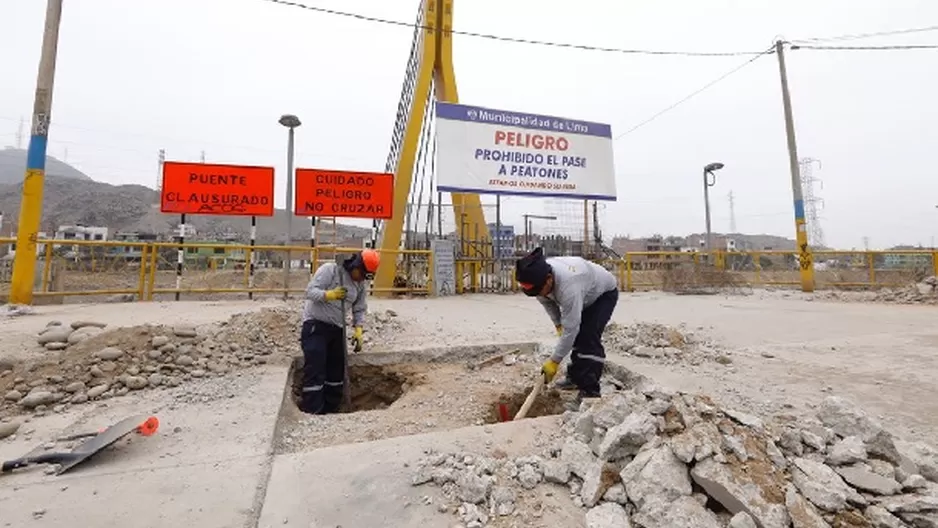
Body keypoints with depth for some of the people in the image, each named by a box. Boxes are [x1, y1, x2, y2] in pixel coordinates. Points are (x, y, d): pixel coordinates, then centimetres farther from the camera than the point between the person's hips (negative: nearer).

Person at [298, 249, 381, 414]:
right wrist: (329, 295, -35)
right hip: (315, 325, -7)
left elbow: (359, 310, 7)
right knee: (315, 370, -9)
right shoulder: (329, 270, -13)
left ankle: (331, 410, 25)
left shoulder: (361, 286, 5)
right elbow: (310, 291, -18)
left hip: (337, 328, 7)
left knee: (337, 370, 12)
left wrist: (358, 329, -7)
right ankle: (311, 412, -1)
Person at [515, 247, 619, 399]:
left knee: (589, 338, -19)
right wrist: (558, 324, -7)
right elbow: (546, 300, -1)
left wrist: (554, 361, -34)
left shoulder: (568, 286, -47)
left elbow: (570, 328, -41)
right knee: (577, 336, 11)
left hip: (605, 293, -7)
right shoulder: (539, 277, -24)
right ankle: (575, 378, 26)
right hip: (586, 296, 8)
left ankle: (590, 390, -12)